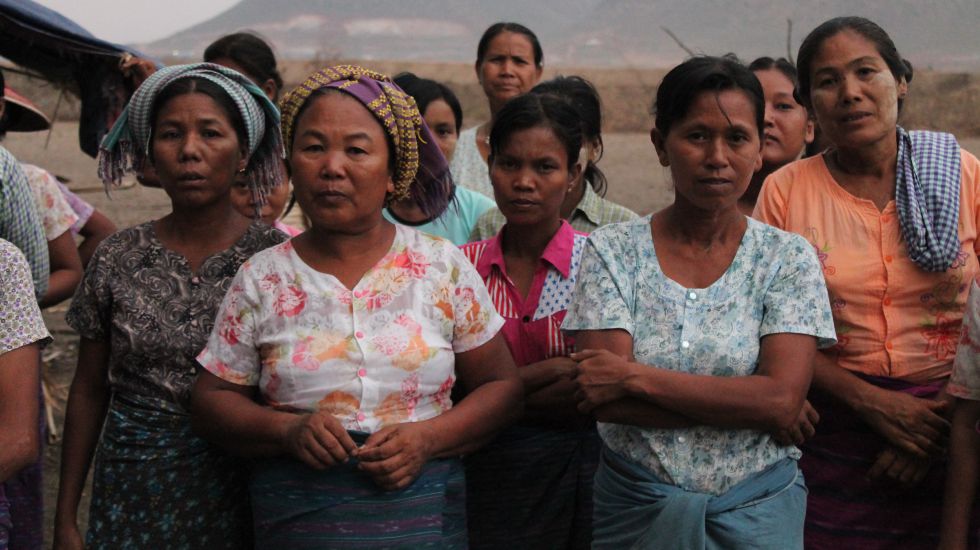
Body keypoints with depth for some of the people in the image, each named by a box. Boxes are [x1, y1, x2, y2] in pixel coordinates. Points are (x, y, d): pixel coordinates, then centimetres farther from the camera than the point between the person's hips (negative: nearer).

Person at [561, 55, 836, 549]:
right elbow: (603, 400, -15)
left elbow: (783, 402, -17)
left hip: (757, 508, 0)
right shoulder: (611, 250, -4)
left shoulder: (788, 258, -4)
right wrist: (742, 403, -19)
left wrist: (635, 376, -19)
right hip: (634, 505, 0)